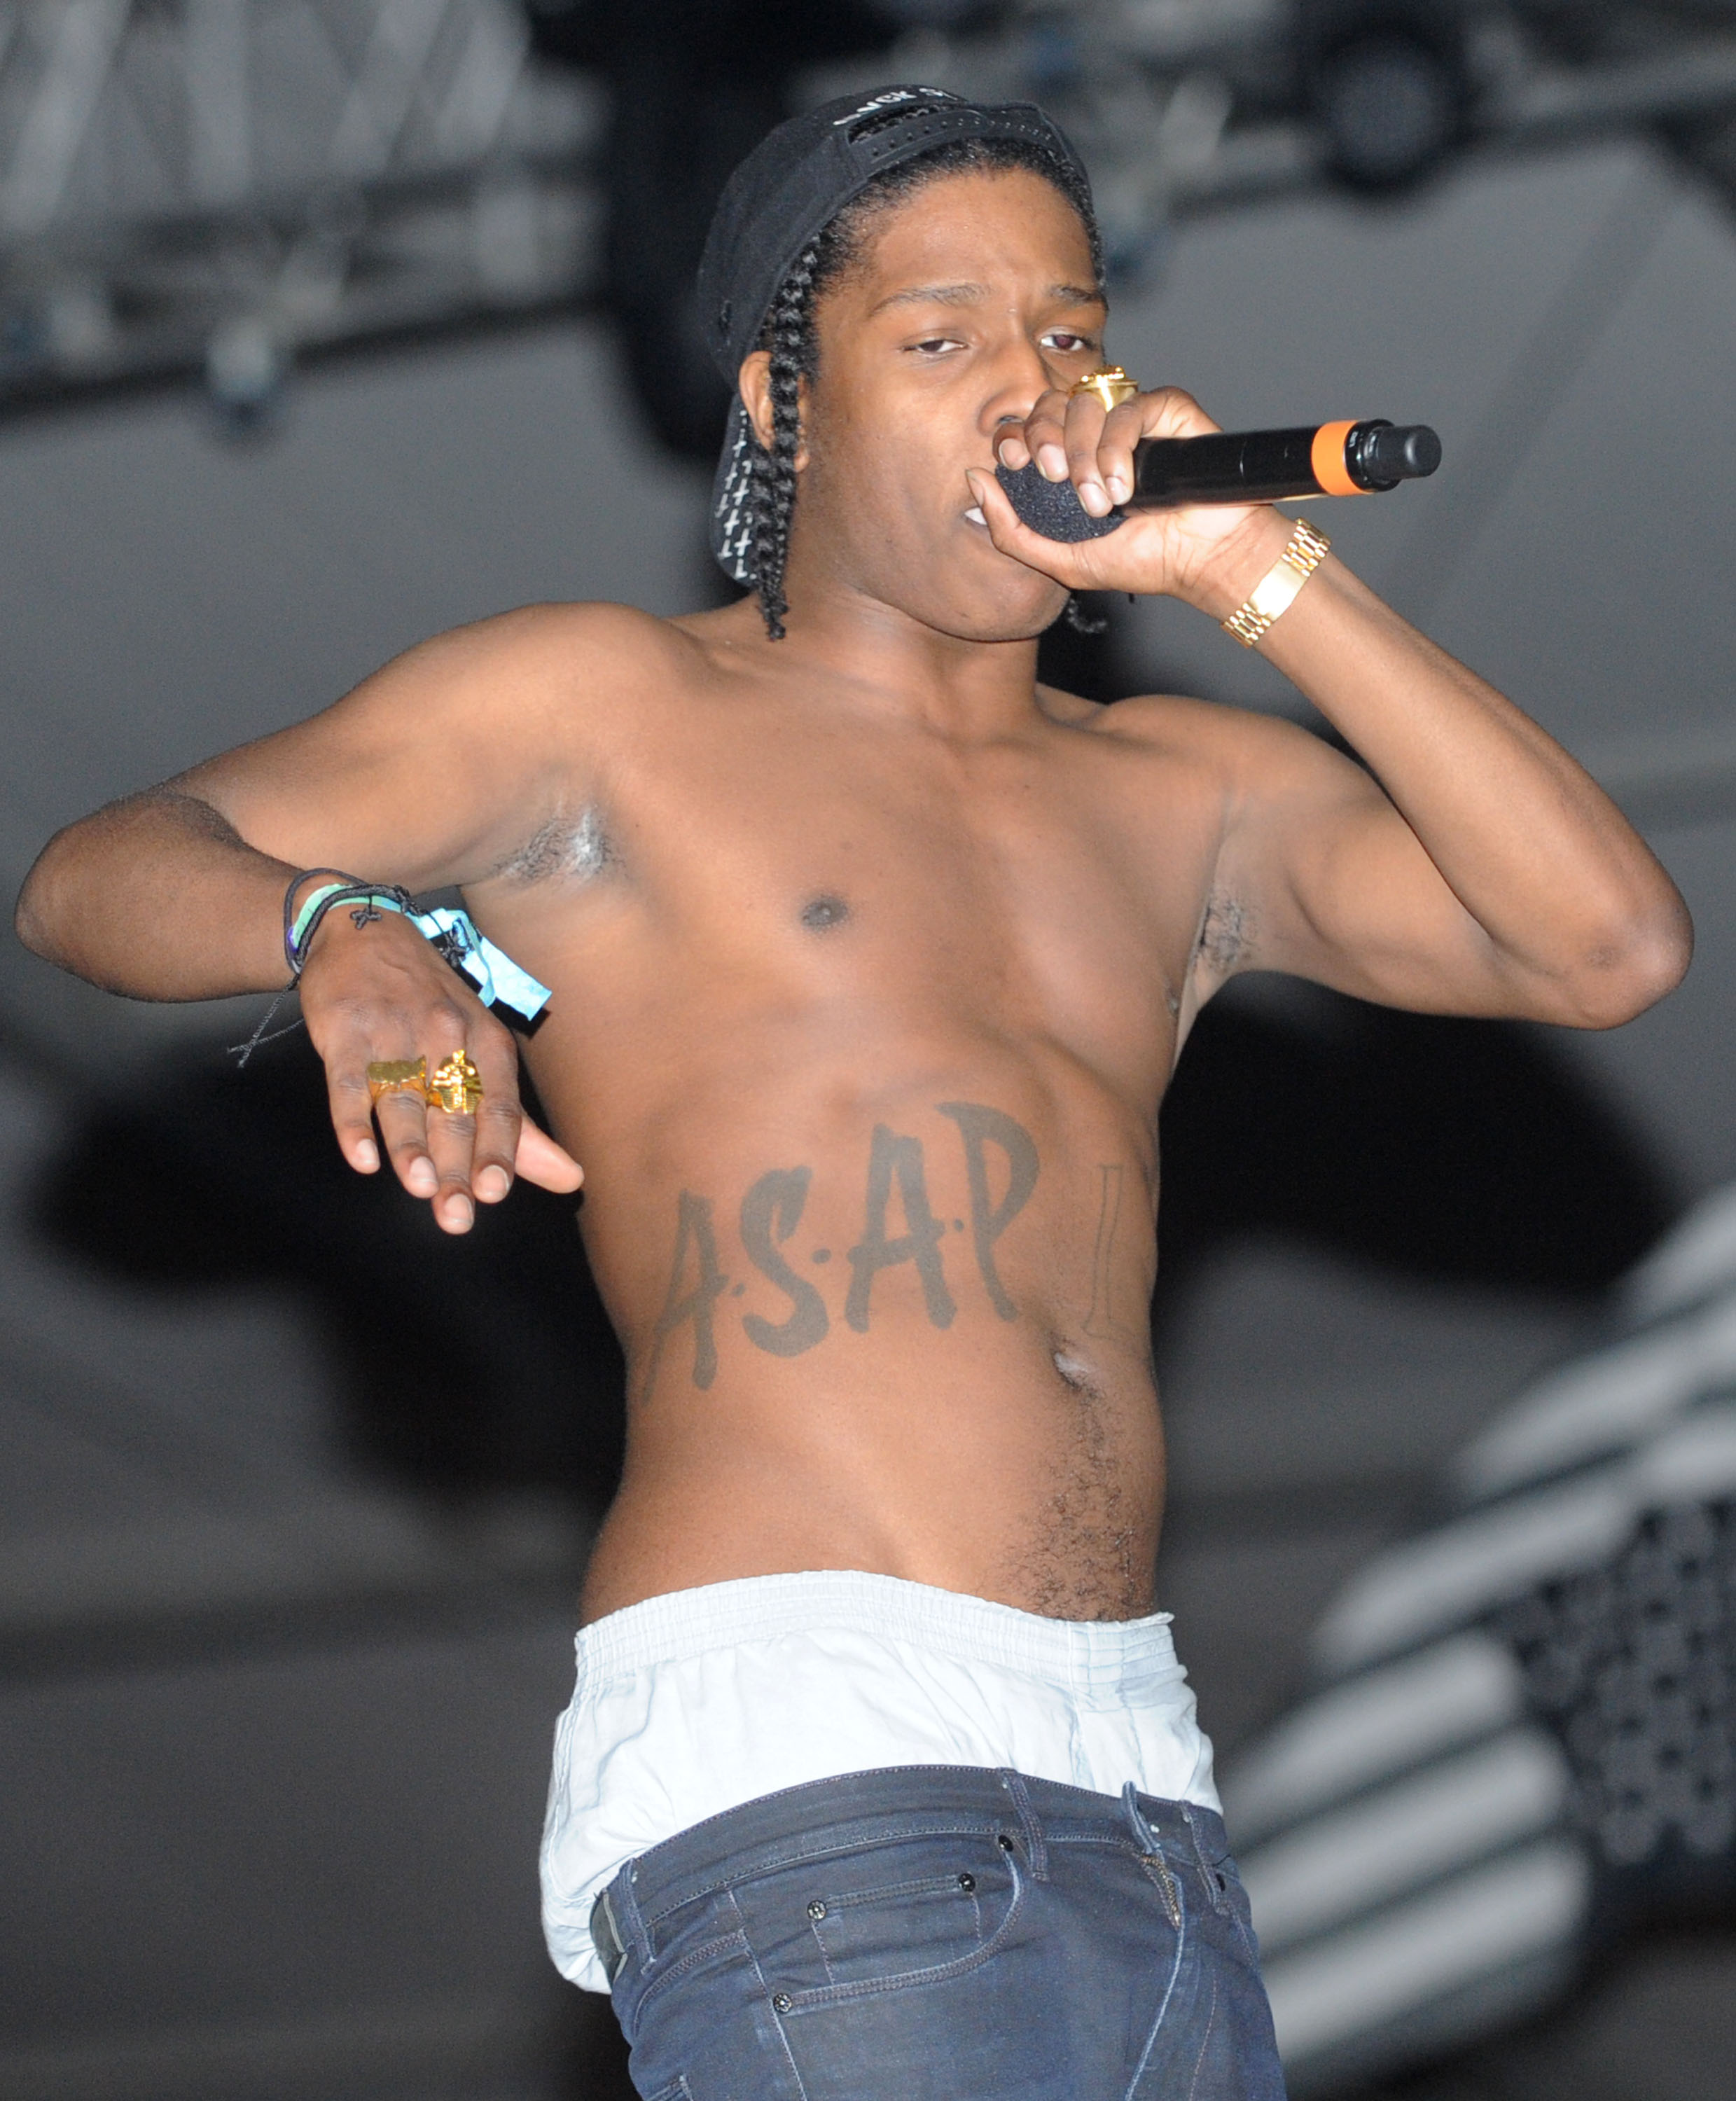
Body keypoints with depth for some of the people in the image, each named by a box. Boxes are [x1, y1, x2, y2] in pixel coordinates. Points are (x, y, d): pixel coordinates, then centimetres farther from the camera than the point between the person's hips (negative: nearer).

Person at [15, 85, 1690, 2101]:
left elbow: (1611, 941, 6)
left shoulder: (1184, 801, 20)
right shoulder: (604, 707, 9)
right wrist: (346, 936, -18)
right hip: (800, 1782, -6)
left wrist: (1254, 570, 3)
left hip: (1147, 1803, 6)